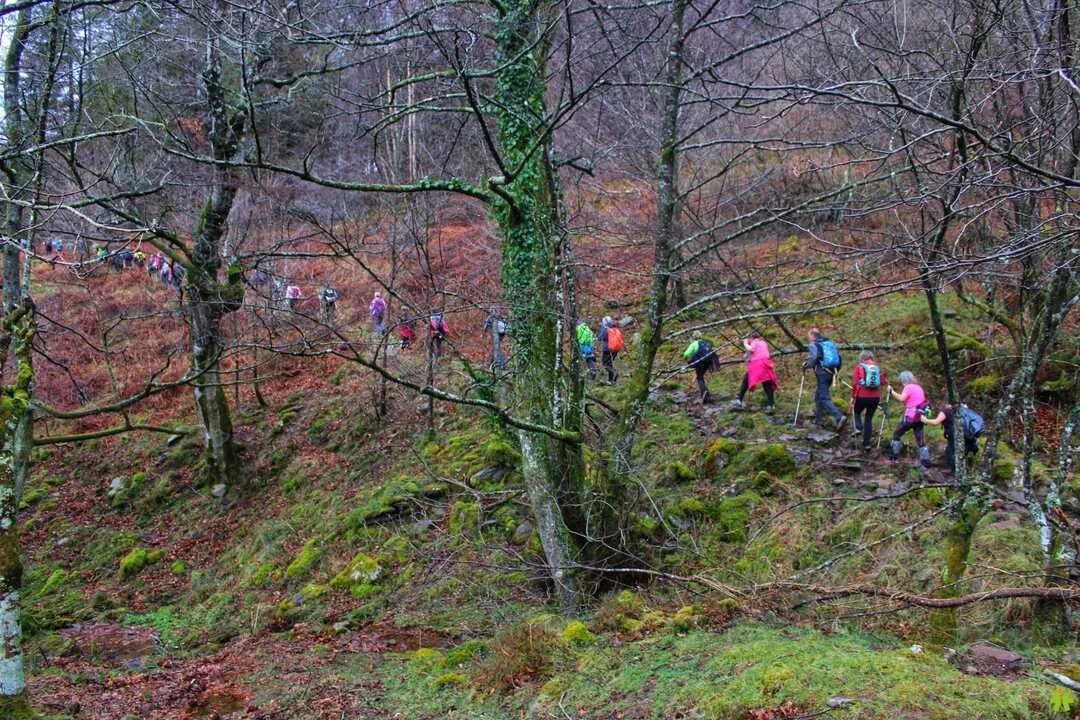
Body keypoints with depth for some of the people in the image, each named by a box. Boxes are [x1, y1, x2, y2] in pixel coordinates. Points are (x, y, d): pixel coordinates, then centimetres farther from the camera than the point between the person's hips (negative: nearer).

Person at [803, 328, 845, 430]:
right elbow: (838, 357, 15)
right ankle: (819, 420, 25)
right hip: (831, 373, 8)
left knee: (824, 398, -9)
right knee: (818, 395, 21)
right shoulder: (830, 343, 16)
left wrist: (806, 365, 0)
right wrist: (836, 370, 24)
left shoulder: (814, 345, -5)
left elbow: (814, 359, -17)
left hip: (822, 374, -8)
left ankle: (839, 417, -25)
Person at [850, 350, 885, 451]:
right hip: (875, 397, 2)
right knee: (869, 419, 12)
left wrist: (853, 396, 2)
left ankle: (859, 428, -3)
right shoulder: (877, 367, 6)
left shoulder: (859, 367, -2)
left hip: (862, 396, -2)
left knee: (857, 412, 24)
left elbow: (855, 383, -6)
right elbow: (882, 382, 3)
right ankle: (866, 443, 11)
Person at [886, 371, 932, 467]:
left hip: (910, 416, -7)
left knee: (896, 434, 7)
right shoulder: (919, 387, 15)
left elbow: (902, 398, -25)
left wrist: (892, 391, -17)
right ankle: (926, 461, 2)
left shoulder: (908, 387, -9)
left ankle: (894, 458, 6)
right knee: (920, 439, 8)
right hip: (920, 416, 7)